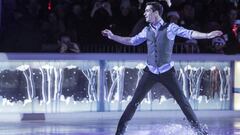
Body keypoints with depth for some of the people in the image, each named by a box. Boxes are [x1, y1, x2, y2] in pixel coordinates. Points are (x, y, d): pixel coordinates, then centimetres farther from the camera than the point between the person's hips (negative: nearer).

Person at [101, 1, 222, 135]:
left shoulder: (170, 28, -5)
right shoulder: (147, 30, 7)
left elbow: (189, 33, -14)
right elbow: (132, 41, 19)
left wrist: (208, 35, -27)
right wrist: (113, 36, 19)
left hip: (167, 72, -3)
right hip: (150, 72, 3)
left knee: (182, 101, -3)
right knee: (135, 101, 0)